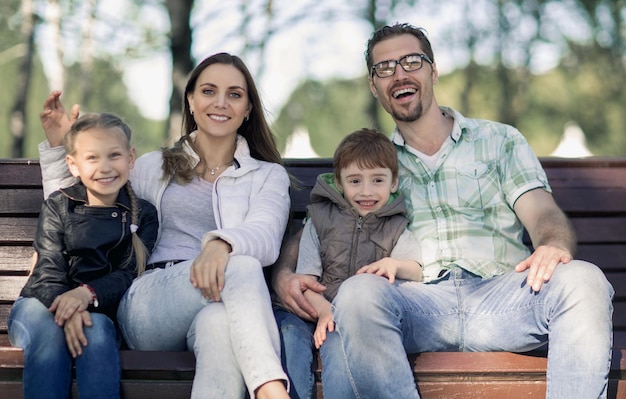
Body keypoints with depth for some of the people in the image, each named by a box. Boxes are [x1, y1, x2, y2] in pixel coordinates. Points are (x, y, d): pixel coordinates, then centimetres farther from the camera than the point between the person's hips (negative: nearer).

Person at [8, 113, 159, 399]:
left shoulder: (143, 215, 8)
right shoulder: (57, 207, 6)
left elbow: (130, 275, -3)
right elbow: (49, 271, -4)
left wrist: (87, 294, -25)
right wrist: (67, 311, -28)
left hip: (99, 311, 1)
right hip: (45, 304, 0)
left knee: (97, 332, -34)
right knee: (50, 332, -34)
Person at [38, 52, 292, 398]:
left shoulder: (269, 176, 22)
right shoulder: (153, 168, 27)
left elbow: (266, 237, -2)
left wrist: (221, 243, -26)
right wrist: (57, 146, 20)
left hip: (225, 308, 0)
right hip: (147, 309, 0)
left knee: (219, 324, -43)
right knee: (241, 266, -36)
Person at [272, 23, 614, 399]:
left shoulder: (500, 141, 22)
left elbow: (543, 213, 8)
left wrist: (554, 245, -18)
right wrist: (284, 275, -6)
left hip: (502, 293, 0)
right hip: (417, 302, 0)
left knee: (583, 280, -31)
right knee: (359, 292, -34)